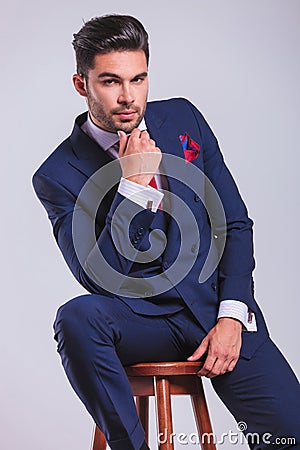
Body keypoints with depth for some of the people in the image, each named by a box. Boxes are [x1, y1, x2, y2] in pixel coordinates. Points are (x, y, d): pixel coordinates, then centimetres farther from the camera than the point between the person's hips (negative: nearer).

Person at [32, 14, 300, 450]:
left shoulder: (182, 118, 6)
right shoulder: (59, 176, -5)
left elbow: (235, 222, 7)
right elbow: (99, 277, -14)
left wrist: (231, 316, -6)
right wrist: (133, 184, -21)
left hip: (218, 306, 2)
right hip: (142, 315, -1)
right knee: (76, 318, -35)